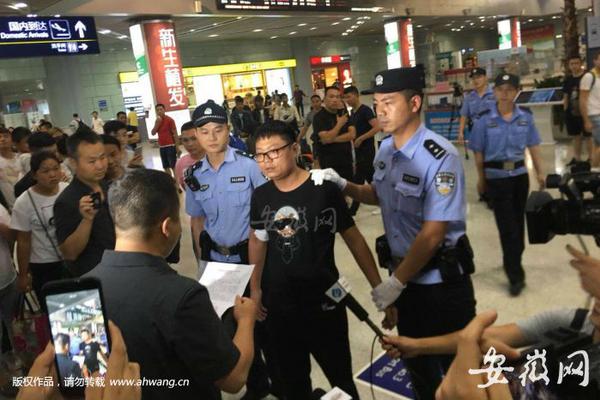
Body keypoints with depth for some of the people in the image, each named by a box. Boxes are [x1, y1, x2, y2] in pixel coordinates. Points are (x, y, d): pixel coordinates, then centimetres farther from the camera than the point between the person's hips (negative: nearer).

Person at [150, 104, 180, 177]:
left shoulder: (169, 119, -7)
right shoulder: (157, 121, 12)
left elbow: (175, 134, -9)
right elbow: (153, 133, 6)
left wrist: (177, 147, -14)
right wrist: (157, 123, -7)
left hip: (170, 146, -7)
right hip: (162, 147, 7)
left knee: (174, 166, -7)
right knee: (166, 167, 10)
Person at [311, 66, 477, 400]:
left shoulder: (440, 158, -23)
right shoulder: (385, 149, -1)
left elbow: (432, 234, -24)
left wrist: (396, 283, -18)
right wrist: (342, 184, 0)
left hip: (441, 281, -6)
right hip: (405, 273, 7)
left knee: (456, 365, 13)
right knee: (416, 361, 25)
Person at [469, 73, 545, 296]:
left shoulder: (526, 117, -1)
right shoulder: (484, 120, -9)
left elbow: (533, 147, 6)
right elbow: (478, 153, -4)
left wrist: (540, 173, 6)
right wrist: (482, 180, 0)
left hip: (520, 175, 3)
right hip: (497, 178, -3)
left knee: (518, 221, 16)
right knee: (507, 225, -2)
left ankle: (514, 260, 38)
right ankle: (516, 275, 6)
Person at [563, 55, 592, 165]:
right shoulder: (568, 79, 8)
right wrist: (566, 110, 9)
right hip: (571, 113, 5)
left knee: (588, 136, 2)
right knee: (576, 136, 15)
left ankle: (591, 158, 10)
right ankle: (576, 158, 25)